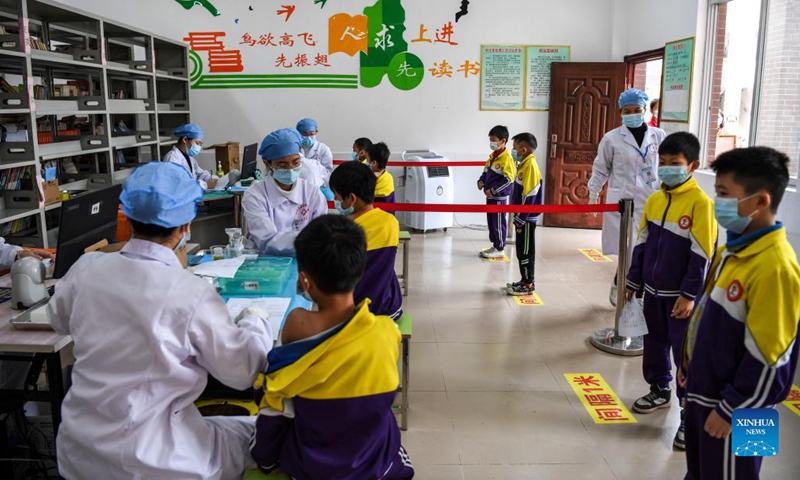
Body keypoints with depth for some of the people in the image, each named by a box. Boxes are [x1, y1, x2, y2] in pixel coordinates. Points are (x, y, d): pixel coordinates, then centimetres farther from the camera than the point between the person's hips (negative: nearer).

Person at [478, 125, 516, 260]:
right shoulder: (492, 156, 11)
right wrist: (481, 181, 1)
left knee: (499, 223, 0)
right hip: (490, 196, 9)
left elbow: (508, 179, -20)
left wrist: (493, 190, -22)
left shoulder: (506, 158, -16)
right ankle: (495, 246, 26)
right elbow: (486, 172, 22)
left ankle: (500, 250, 9)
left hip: (499, 197, -9)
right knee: (491, 222, 15)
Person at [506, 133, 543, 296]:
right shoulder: (524, 164, 12)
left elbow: (529, 195, -21)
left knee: (526, 251, -1)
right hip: (522, 217, 9)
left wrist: (520, 219, -19)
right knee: (522, 251, 15)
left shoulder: (530, 166, -18)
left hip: (526, 218, -9)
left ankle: (528, 284, 7)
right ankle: (526, 281, 23)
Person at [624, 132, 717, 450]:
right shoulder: (654, 200, 5)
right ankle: (660, 391, 39)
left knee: (686, 353, 1)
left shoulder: (700, 202, -15)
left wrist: (690, 295, -16)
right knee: (655, 343, 19)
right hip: (654, 290, 6)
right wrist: (634, 281, 12)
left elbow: (702, 254, -16)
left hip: (681, 295, -6)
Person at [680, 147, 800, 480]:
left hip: (732, 407, -8)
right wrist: (690, 366, 19)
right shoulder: (732, 250, 2)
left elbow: (768, 356, -25)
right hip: (703, 391, 8)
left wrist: (731, 409, -18)